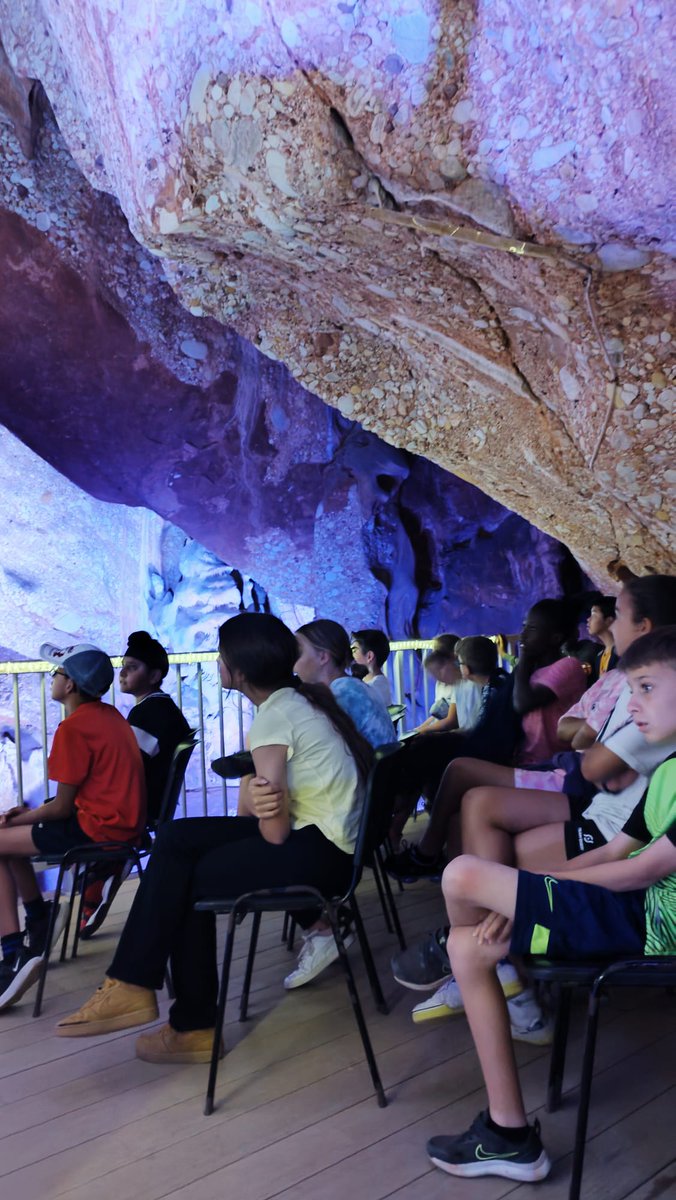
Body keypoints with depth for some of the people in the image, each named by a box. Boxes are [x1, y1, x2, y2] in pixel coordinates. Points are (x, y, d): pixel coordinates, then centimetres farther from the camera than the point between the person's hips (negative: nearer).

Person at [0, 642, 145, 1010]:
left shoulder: (73, 727, -15)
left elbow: (63, 807, -12)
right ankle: (38, 928, 32)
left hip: (97, 829, -9)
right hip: (124, 822, 9)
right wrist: (30, 813, 14)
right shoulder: (110, 715, 12)